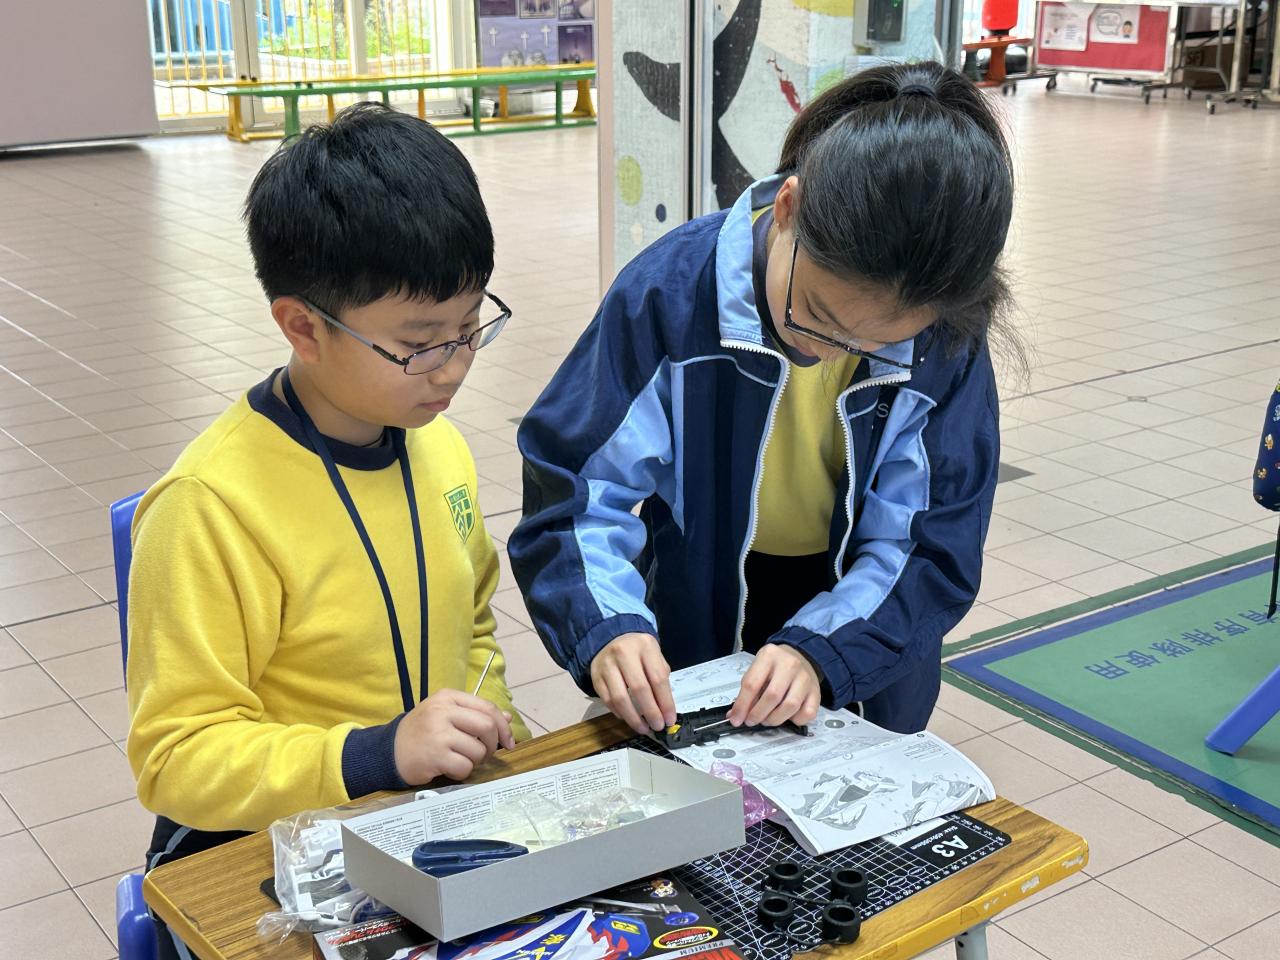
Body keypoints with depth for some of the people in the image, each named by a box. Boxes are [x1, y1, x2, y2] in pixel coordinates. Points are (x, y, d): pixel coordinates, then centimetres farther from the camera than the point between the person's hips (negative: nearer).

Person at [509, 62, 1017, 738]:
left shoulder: (947, 337, -22)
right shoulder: (674, 289, -27)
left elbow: (932, 546, -19)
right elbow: (575, 489, -21)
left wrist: (821, 649, -35)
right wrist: (606, 625, -38)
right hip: (700, 622, -1)